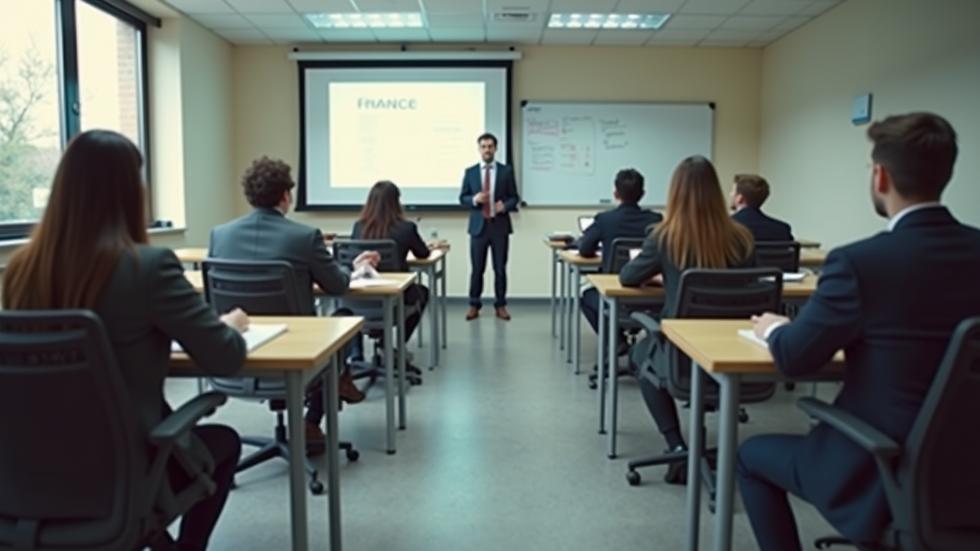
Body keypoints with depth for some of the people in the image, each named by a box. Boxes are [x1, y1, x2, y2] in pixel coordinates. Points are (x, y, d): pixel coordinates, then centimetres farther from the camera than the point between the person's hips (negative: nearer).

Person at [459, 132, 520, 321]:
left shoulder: (506, 171, 4)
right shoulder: (470, 172, 5)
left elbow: (515, 197, 5)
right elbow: (462, 198, 6)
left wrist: (505, 205, -16)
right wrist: (475, 199, -14)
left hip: (500, 225, 0)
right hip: (478, 225, 0)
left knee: (500, 268, 5)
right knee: (476, 269, 4)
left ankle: (500, 305, 16)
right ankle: (474, 305, 15)